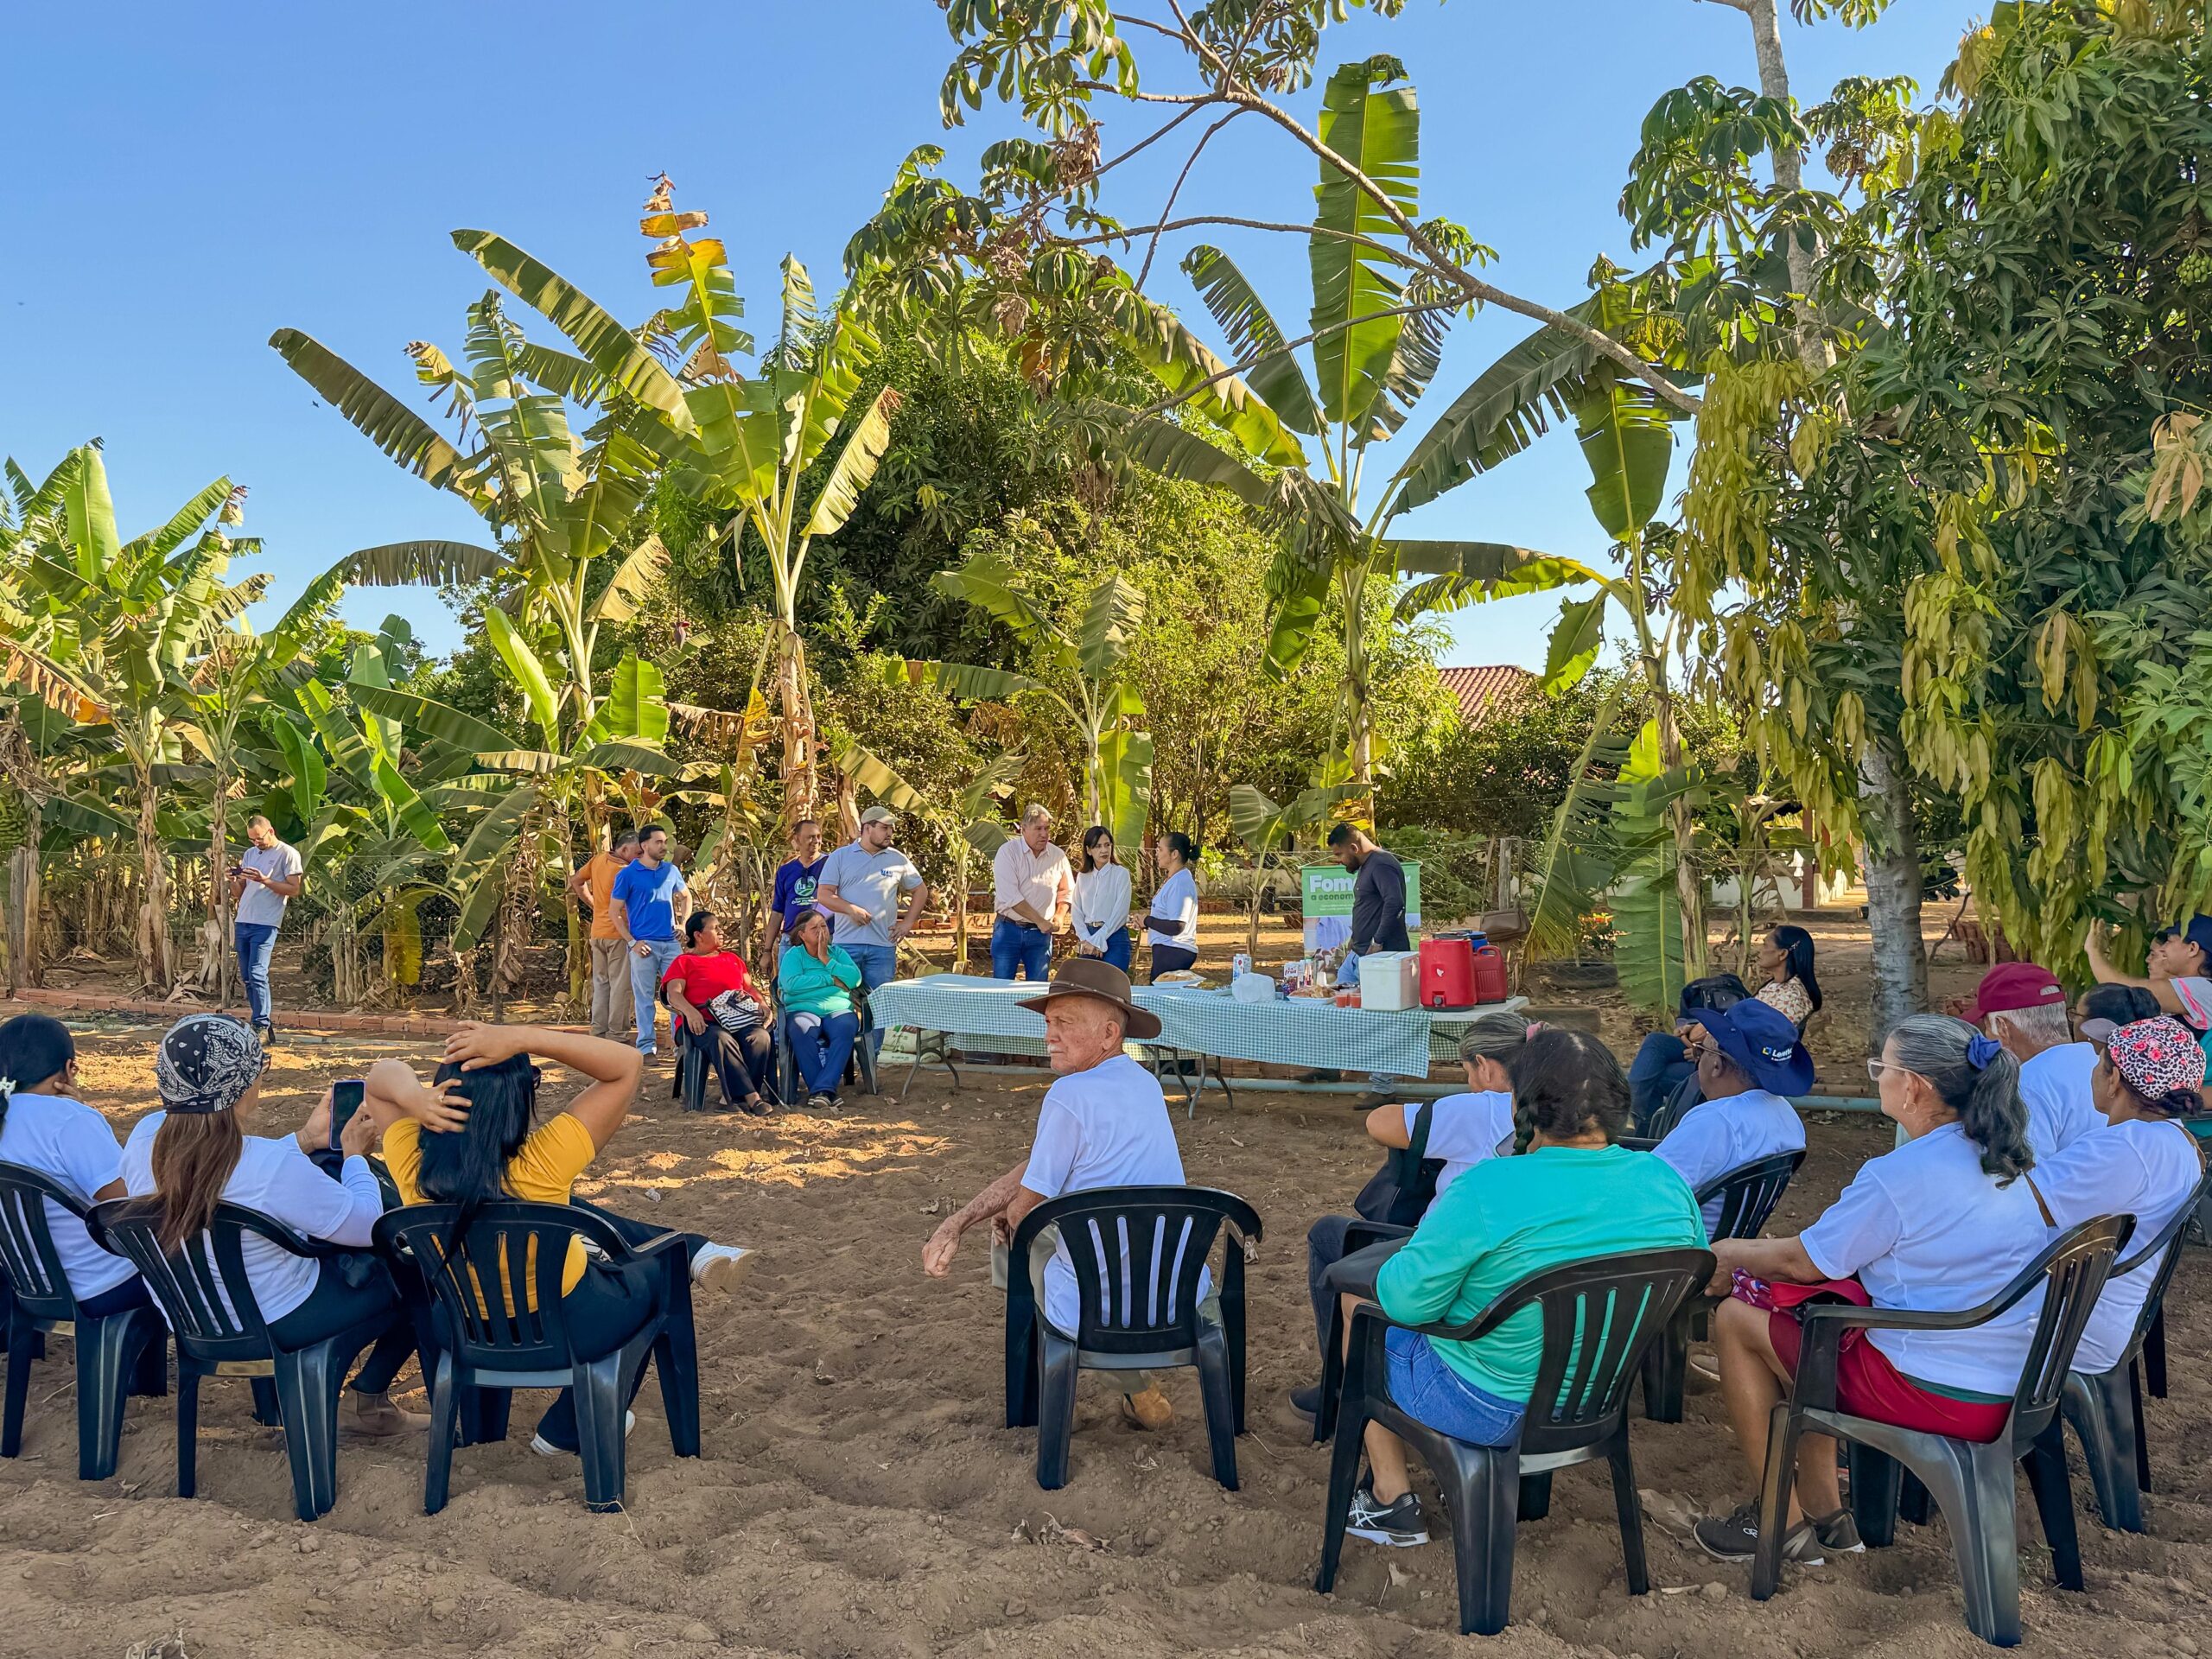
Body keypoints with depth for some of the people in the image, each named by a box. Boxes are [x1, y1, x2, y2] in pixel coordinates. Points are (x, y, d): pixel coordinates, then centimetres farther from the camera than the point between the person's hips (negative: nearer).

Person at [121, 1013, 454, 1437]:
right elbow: (368, 1226, -19)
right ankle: (369, 1398, 25)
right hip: (278, 1323, -7)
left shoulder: (144, 1137, -15)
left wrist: (305, 1141, 5)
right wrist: (355, 1156, -3)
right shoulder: (274, 1167, -35)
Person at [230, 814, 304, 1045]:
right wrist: (234, 880, -1)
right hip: (242, 922, 7)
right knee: (247, 977, 7)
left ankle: (262, 1027, -13)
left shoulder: (288, 854, -1)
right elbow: (238, 893, 20)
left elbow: (294, 890, -8)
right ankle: (261, 1023, 15)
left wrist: (264, 880, -16)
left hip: (265, 924, -7)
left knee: (257, 974, -15)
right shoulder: (249, 854, 19)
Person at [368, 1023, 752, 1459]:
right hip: (573, 1329, -4)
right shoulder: (540, 1168, -36)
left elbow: (384, 1074, -7)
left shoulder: (412, 1164, -25)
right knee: (657, 1274, 27)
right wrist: (522, 1038, -38)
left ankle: (692, 1252, 31)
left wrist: (415, 1098, -30)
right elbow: (628, 1064, -29)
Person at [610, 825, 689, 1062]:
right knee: (645, 997, 2)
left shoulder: (671, 871, 9)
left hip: (670, 942, 4)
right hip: (644, 945, -4)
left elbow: (686, 896, 25)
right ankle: (646, 1047, 9)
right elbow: (616, 912, -2)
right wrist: (632, 942, -10)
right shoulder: (628, 874, -4)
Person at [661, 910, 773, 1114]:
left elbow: (750, 987, 31)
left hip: (741, 1019, 4)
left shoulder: (732, 958, 34)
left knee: (761, 1037, -32)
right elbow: (673, 993, 3)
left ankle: (735, 1096, -34)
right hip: (704, 1022, -4)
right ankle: (752, 1097, -44)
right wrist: (690, 1011, -19)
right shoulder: (684, 962, 18)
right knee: (722, 1040, -40)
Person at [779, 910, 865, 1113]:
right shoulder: (793, 955, 11)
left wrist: (826, 960, -2)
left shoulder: (838, 952, 19)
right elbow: (791, 984, -10)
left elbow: (855, 978, 1)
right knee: (802, 1031, -37)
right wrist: (830, 980, -5)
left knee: (845, 1029, -34)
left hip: (838, 1009, 2)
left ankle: (822, 1090, -40)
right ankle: (827, 1090, -36)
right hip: (803, 1010, -1)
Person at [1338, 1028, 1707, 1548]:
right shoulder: (1667, 1183, -11)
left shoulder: (1490, 1189, -29)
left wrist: (1432, 1233, -1)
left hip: (1487, 1411, -6)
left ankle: (1392, 1499, 28)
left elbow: (1405, 1300, -21)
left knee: (1358, 1300, 21)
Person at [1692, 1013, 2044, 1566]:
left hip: (1934, 1395, -9)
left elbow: (1802, 1261, -9)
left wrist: (1731, 1254, 10)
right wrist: (1758, 1254, 16)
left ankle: (1784, 1525, 13)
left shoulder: (1897, 1177, -21)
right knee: (1811, 1301, 25)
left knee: (1736, 1318, 4)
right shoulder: (2002, 1161, 8)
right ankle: (1823, 1510, 26)